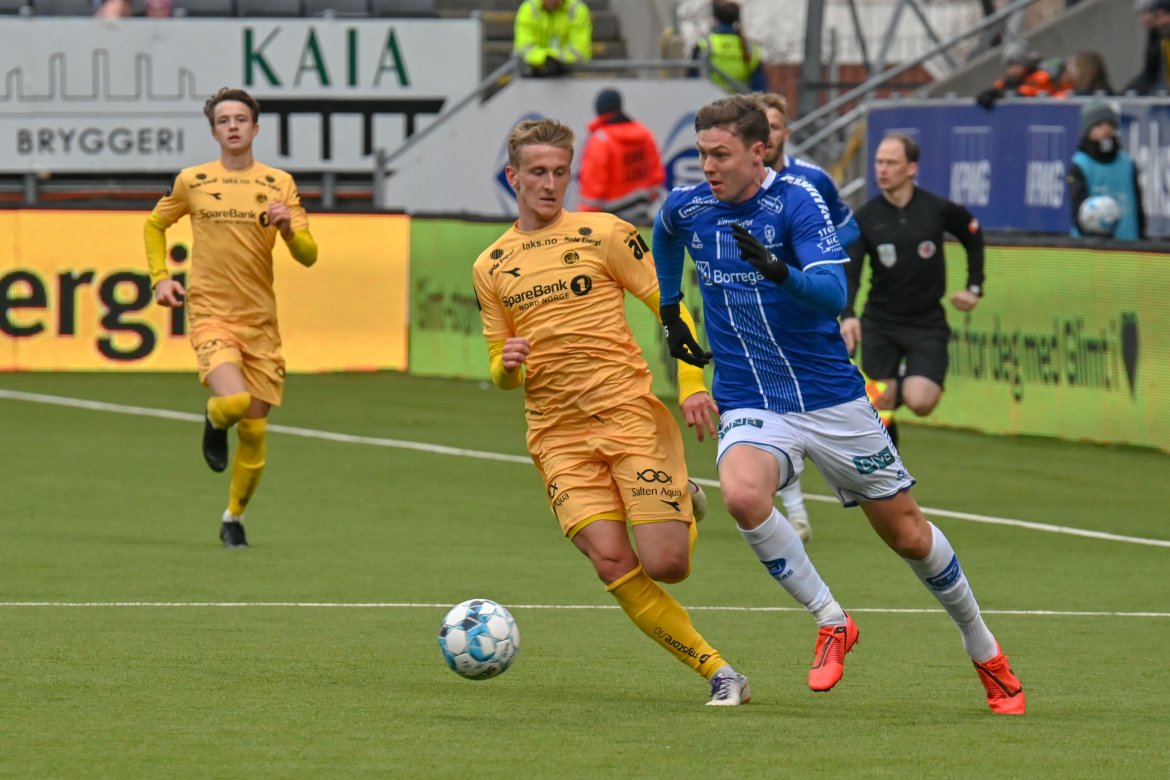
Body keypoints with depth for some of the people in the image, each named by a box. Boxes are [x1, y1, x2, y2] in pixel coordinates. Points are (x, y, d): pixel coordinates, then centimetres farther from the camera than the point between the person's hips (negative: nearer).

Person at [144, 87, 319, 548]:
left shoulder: (279, 184, 5)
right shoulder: (191, 181, 3)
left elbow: (308, 256, 3)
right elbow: (155, 225, 20)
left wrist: (288, 228, -18)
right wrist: (159, 277, 7)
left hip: (260, 320, 2)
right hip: (210, 315, -2)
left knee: (254, 430, 3)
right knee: (234, 402, -27)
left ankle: (234, 517, 23)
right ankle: (214, 421, 10)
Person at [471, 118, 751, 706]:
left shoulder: (604, 235, 2)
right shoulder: (490, 267, 13)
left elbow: (672, 308, 4)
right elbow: (501, 369, 20)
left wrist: (691, 383, -11)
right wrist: (507, 366, -5)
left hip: (630, 414, -2)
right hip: (558, 436, 3)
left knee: (665, 564, -12)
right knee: (613, 564, -15)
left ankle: (681, 511, 25)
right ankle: (718, 673, -4)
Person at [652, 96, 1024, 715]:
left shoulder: (796, 200, -15)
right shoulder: (685, 207, 0)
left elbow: (834, 292, -28)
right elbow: (663, 239, 27)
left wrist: (778, 271, -45)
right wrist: (669, 313, 26)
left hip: (832, 400, -2)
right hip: (751, 407, 2)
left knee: (907, 534, 7)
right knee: (742, 494, -31)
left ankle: (984, 652, 31)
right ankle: (830, 624, -14)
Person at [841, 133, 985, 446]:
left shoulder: (938, 210, -7)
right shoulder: (865, 218, -6)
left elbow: (973, 236, 13)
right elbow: (848, 271, -14)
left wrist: (974, 288, 7)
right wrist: (847, 315, -31)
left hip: (927, 323, -1)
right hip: (880, 323, 1)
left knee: (920, 402, -19)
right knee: (882, 406, -5)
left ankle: (908, 384, 17)